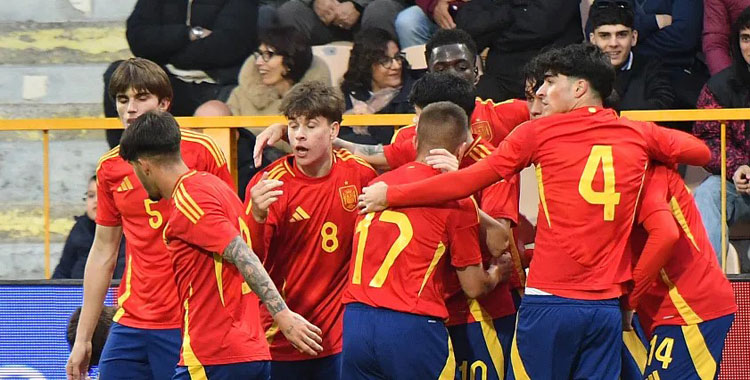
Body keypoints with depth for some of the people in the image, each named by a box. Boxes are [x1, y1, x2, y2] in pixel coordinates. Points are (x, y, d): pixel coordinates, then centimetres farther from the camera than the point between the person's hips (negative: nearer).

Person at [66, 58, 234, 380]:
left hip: (189, 326, -4)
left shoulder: (200, 151, -4)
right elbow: (103, 253, 16)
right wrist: (82, 339, 14)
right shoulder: (110, 168, 9)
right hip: (130, 325, 4)